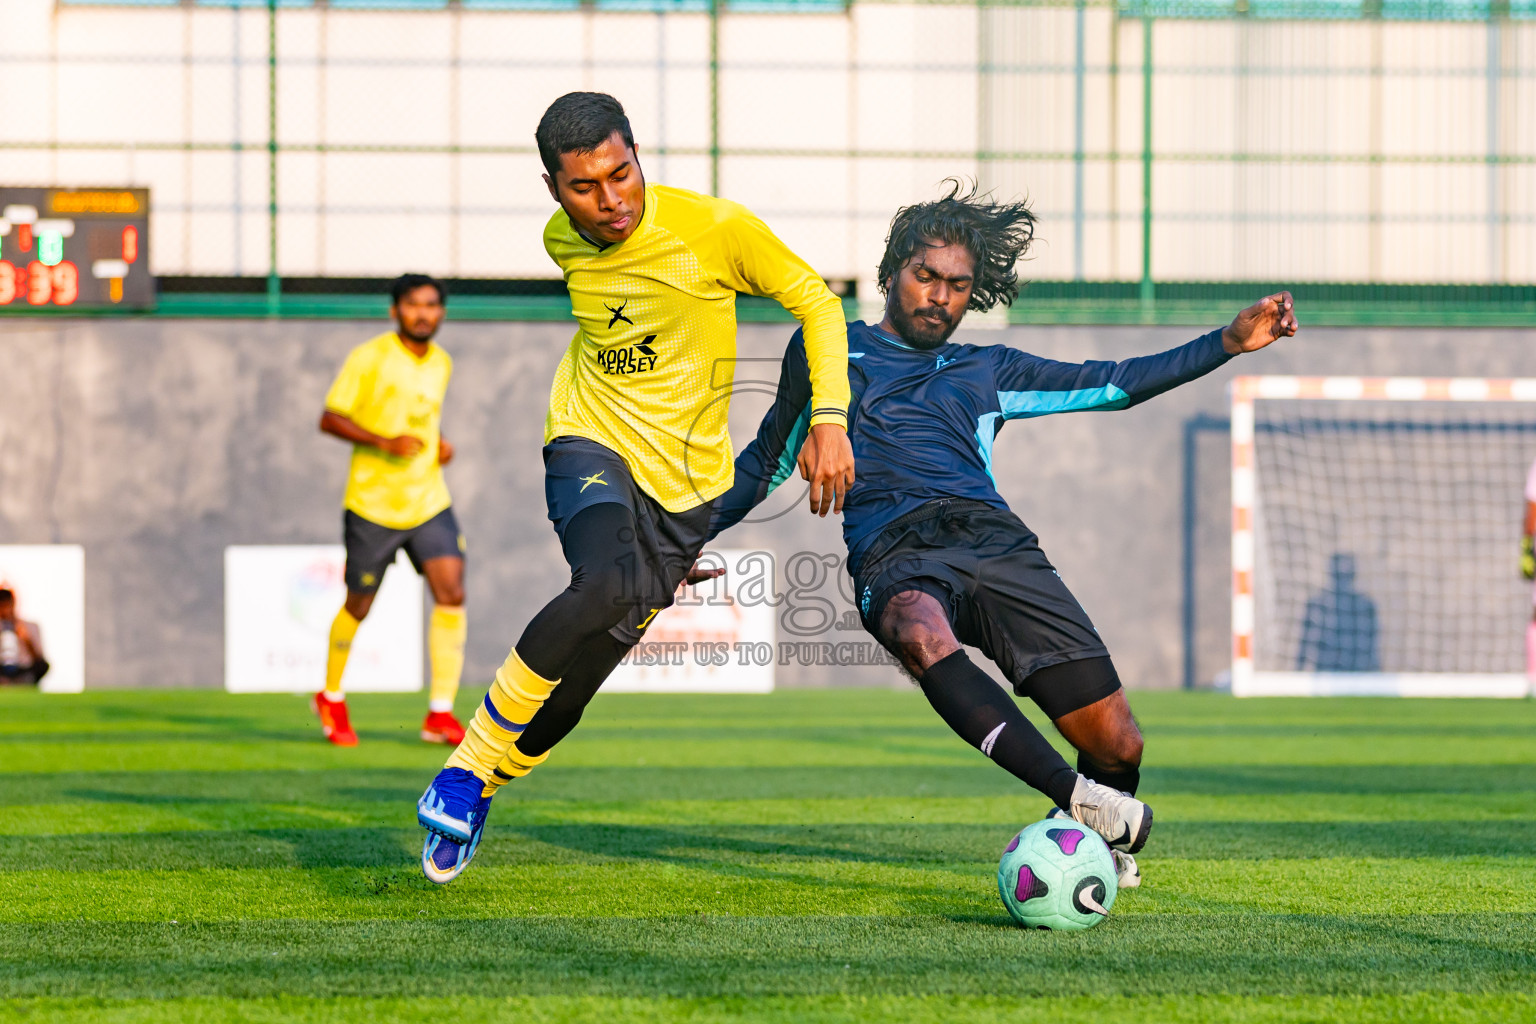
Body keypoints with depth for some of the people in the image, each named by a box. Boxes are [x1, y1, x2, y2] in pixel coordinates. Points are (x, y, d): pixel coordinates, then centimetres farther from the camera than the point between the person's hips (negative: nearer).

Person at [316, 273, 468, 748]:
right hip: (372, 506, -4)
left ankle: (440, 714, -11)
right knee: (358, 606, 6)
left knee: (451, 593, -13)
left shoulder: (441, 362, 9)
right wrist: (384, 442, -22)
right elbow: (329, 419, -10)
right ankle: (331, 698, 31)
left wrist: (440, 442, 6)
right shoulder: (368, 358, -10)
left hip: (429, 503, 4)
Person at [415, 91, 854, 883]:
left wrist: (828, 420, -13)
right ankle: (468, 765, -23)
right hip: (592, 447, 0)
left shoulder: (713, 228, -12)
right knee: (609, 582, -35)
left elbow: (815, 302, -3)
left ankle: (478, 797, 29)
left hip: (684, 484, 0)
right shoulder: (564, 242, 0)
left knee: (571, 688, 0)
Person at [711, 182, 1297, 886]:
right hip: (896, 554, -3)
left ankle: (1102, 835, 24)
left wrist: (1229, 344, 17)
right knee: (923, 637, -42)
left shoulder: (986, 371, 30)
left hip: (995, 539, 3)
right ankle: (1079, 801, -49)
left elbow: (1116, 385, 28)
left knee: (1116, 745, -10)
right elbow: (765, 464, 33)